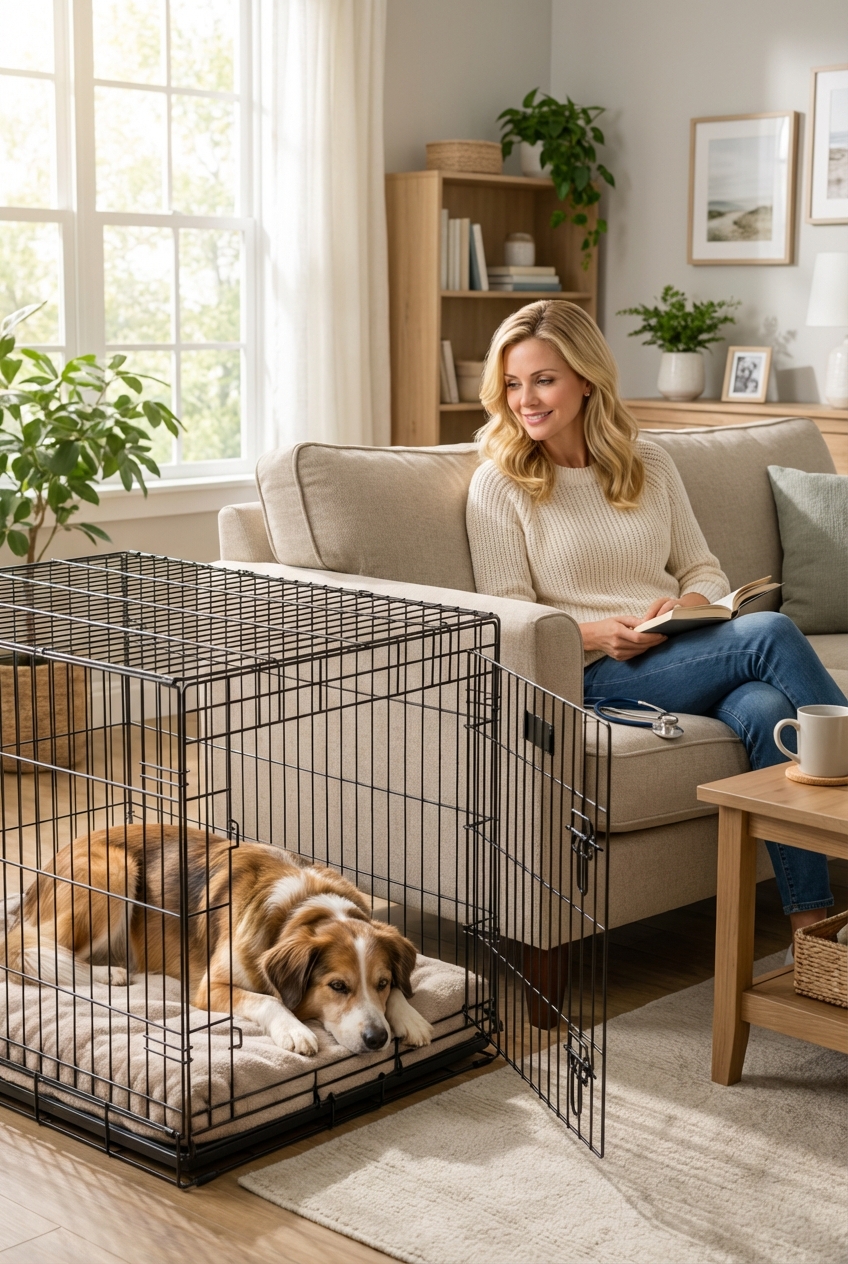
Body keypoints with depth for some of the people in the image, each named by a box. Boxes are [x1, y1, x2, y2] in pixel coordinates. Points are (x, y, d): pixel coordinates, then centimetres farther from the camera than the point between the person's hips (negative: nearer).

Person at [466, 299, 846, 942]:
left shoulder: (648, 463, 15)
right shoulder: (498, 484, 3)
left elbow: (705, 570, 17)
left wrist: (689, 604, -8)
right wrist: (595, 633, -19)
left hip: (686, 656, 4)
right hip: (593, 674, -4)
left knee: (766, 707, -32)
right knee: (771, 631, -27)